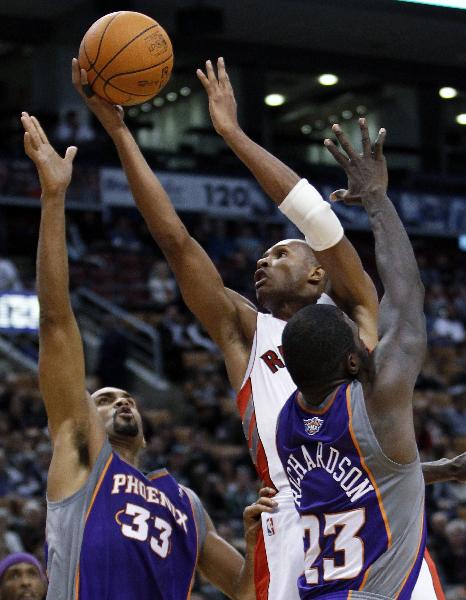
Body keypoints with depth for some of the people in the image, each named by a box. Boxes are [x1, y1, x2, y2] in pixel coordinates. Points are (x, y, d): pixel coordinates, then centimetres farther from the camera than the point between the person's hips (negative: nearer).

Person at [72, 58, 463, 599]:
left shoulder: (352, 316, 20)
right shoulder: (245, 332, 25)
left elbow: (315, 214, 8)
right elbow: (175, 238, 19)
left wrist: (232, 132, 12)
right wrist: (118, 131, 14)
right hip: (291, 522, 2)